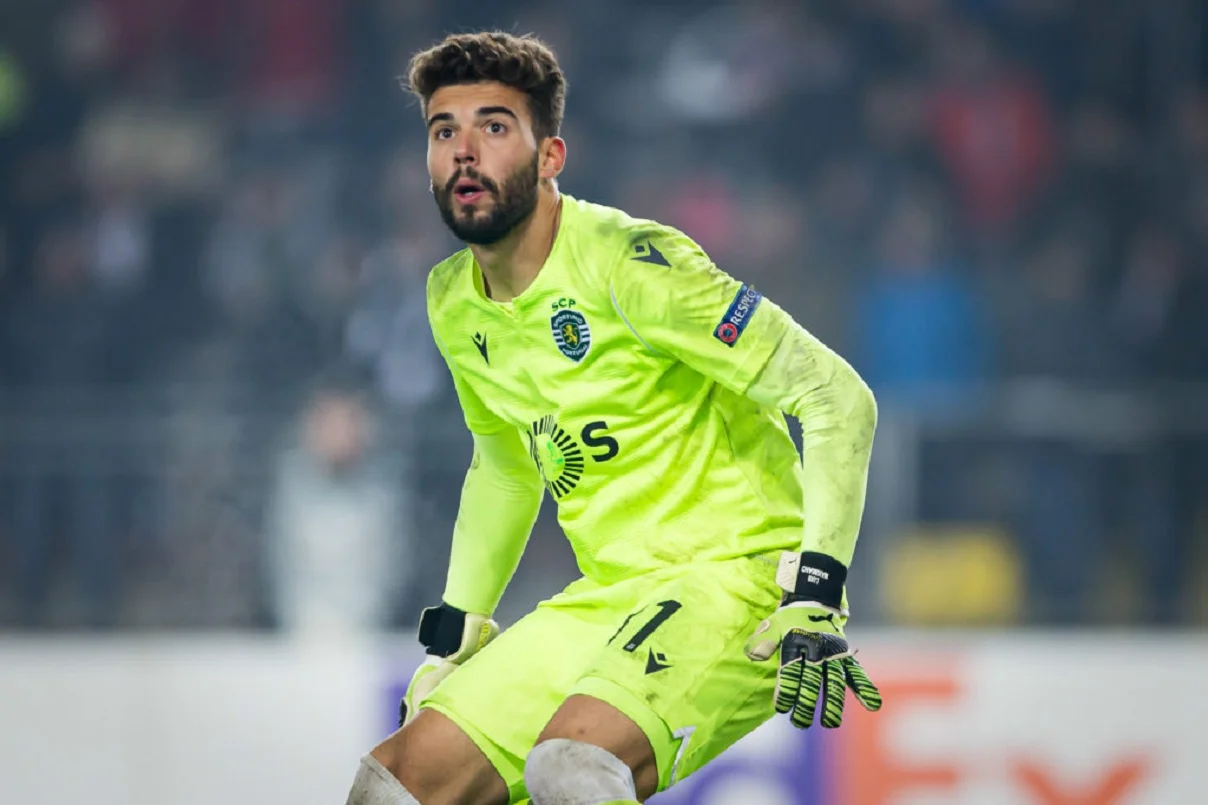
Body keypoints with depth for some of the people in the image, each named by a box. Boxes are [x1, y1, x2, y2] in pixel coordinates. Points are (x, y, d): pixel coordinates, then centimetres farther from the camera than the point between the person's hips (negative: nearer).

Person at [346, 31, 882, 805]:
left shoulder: (626, 262, -16)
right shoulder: (454, 304, 9)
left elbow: (837, 397, -18)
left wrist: (814, 602, -24)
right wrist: (454, 637, 24)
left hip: (735, 578, -8)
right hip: (608, 599, 8)